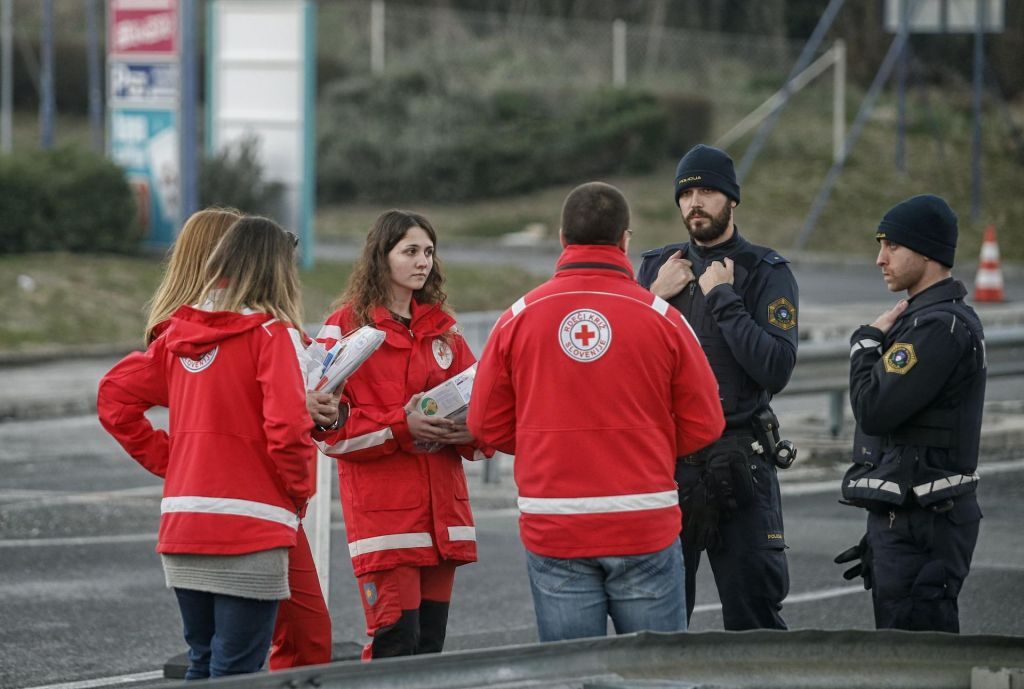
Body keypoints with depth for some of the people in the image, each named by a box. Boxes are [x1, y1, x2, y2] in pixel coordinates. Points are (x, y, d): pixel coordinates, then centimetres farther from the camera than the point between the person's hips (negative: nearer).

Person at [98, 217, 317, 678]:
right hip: (249, 533, -6)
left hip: (182, 527, 6)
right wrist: (300, 491, -2)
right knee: (236, 673, -4)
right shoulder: (268, 334, -9)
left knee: (203, 664, 16)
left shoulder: (180, 333, 9)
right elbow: (286, 428, -19)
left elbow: (114, 397, 13)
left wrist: (169, 460, 13)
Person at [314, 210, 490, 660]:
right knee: (395, 642, -14)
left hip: (441, 513, 6)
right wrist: (403, 426, -18)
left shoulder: (442, 329, 17)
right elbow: (328, 426, -7)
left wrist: (468, 430, -6)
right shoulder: (346, 328, -1)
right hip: (383, 515, -6)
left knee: (431, 643, 6)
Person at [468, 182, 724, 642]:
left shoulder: (518, 318, 0)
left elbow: (487, 425, 4)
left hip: (551, 532, 1)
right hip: (645, 529, -1)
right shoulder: (662, 318, -3)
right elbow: (703, 425, 1)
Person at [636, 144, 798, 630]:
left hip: (738, 462, -3)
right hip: (664, 459, 3)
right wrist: (655, 297, -5)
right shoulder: (656, 267, 12)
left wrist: (722, 298, -12)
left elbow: (776, 370, -13)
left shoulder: (765, 273, 0)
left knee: (753, 617, -2)